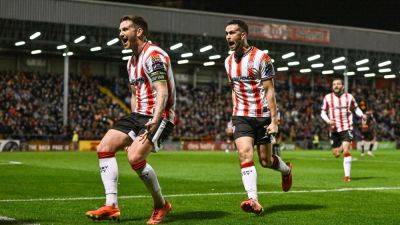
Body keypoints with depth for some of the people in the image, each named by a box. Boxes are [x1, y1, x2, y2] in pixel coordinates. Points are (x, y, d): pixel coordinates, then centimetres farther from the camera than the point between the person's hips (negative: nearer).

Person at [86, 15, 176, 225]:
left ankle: (161, 205, -5)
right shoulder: (132, 61, 17)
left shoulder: (154, 55, -14)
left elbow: (162, 92, -23)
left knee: (135, 158, -26)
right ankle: (111, 206, -6)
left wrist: (155, 119, -35)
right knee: (104, 148, -5)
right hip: (138, 115, 9)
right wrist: (134, 123, 17)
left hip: (159, 116, -9)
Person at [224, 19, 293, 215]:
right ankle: (254, 201, -22)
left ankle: (287, 170, 40)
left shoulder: (261, 57, -10)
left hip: (262, 116, -4)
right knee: (244, 154, -16)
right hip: (241, 116, 4)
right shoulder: (228, 62, 8)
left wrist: (274, 120, -14)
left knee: (265, 160, 6)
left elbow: (269, 91, -11)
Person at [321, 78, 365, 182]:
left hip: (347, 128, -2)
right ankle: (342, 146, 44)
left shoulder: (349, 97, 3)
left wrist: (362, 115, -3)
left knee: (346, 151, -18)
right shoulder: (327, 98, 3)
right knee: (336, 154, 6)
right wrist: (328, 120, -12)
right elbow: (323, 112, 7)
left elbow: (356, 108, 16)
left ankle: (347, 175, -12)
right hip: (334, 129, 2)